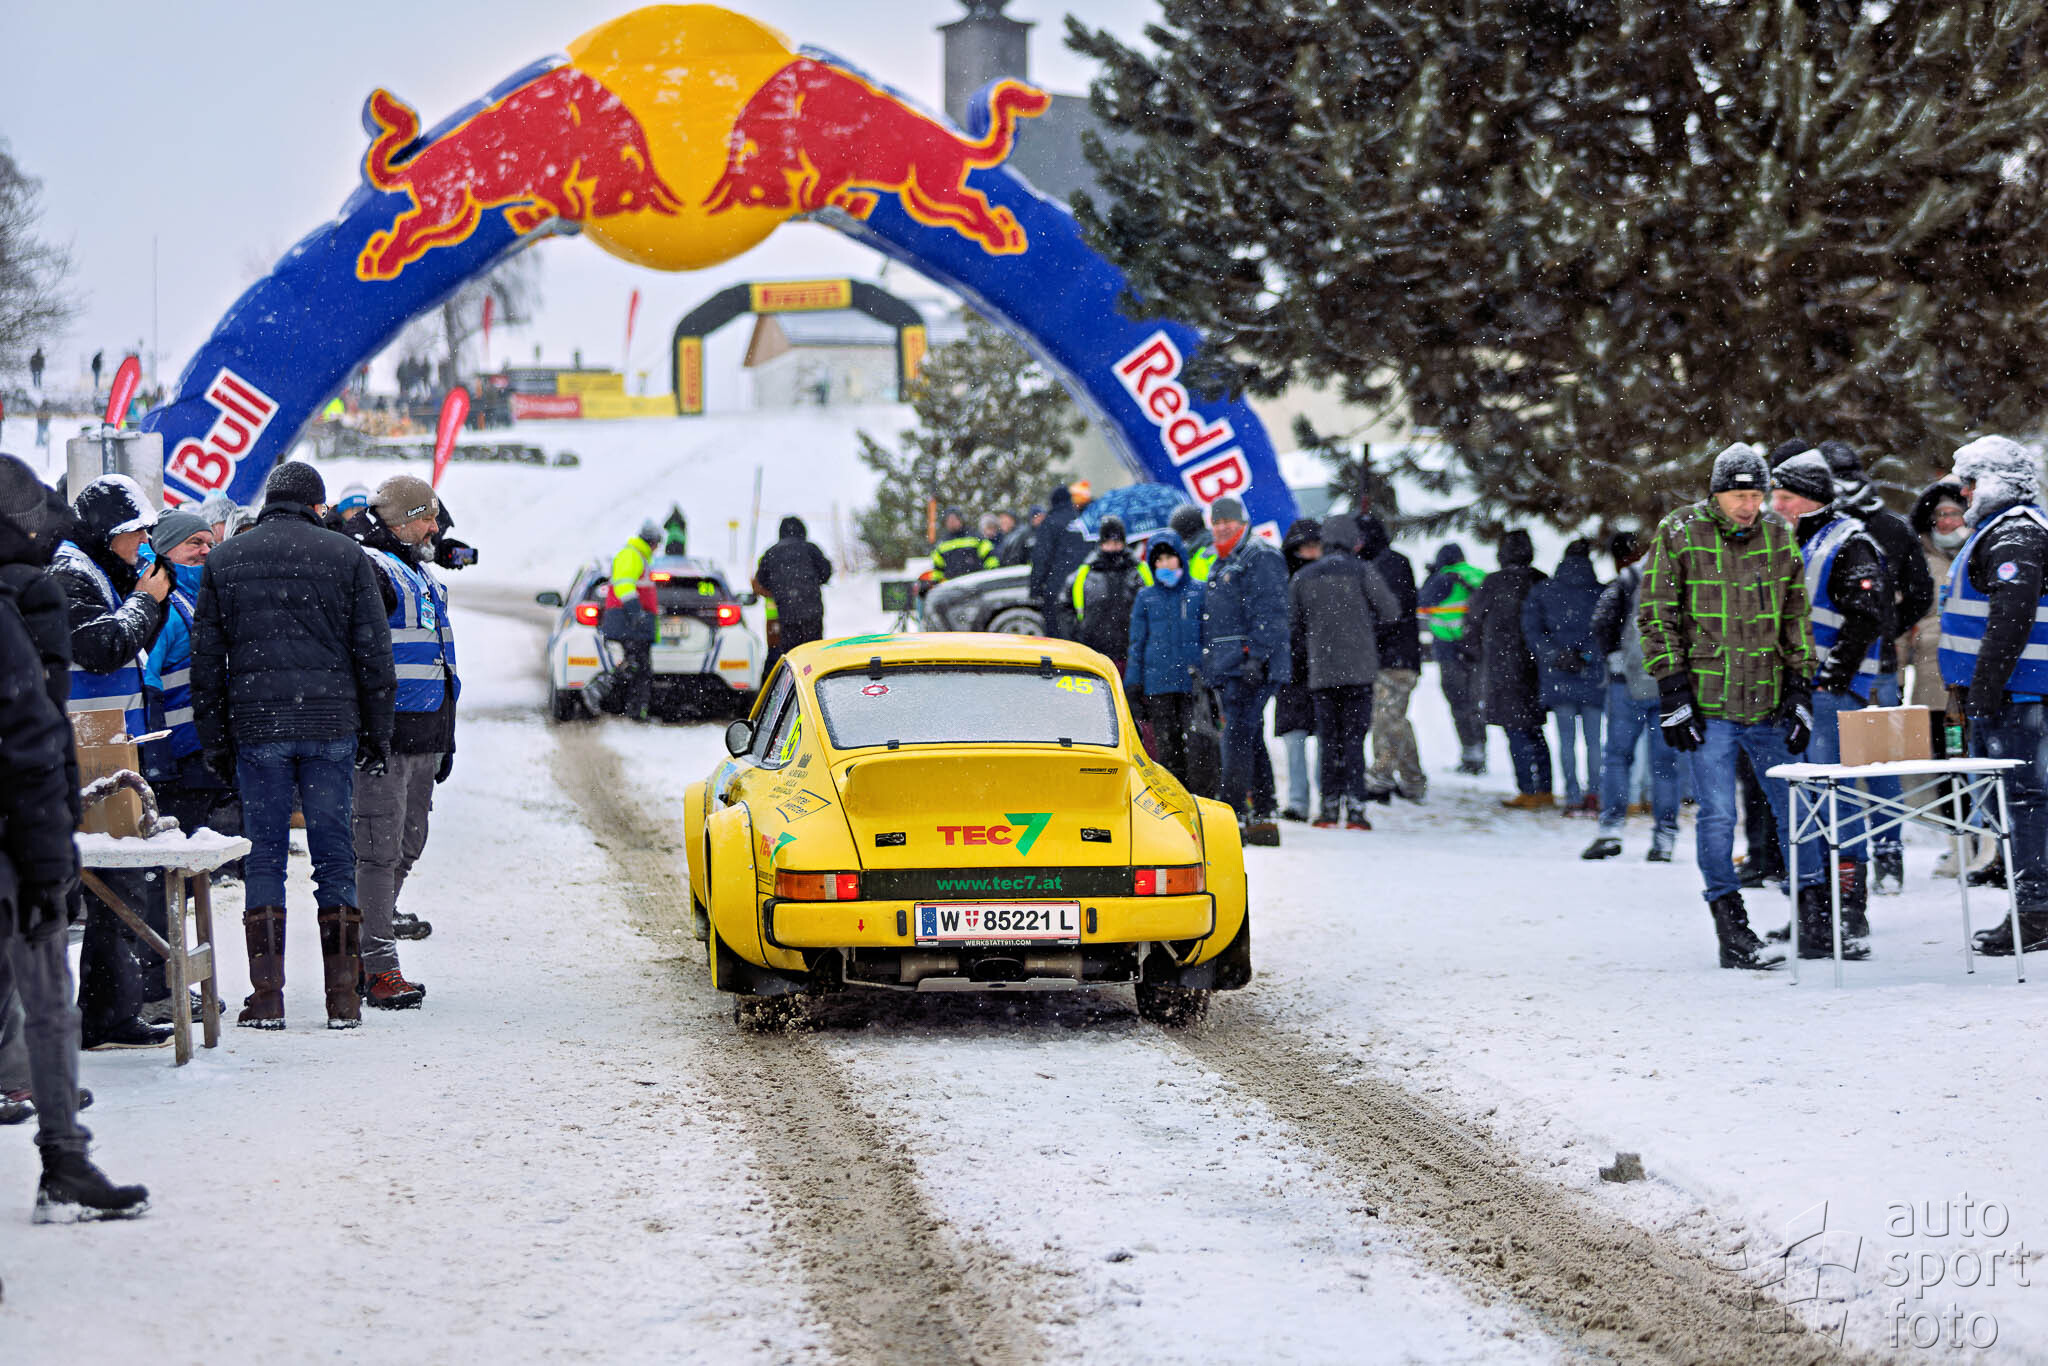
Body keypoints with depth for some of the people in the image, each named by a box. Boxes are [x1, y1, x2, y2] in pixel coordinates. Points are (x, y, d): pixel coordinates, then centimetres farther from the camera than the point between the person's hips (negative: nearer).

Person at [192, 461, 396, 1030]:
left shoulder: (224, 561, 8)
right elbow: (373, 652, 3)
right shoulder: (345, 555, 4)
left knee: (264, 859, 5)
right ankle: (343, 998, 3)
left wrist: (215, 741, 11)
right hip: (332, 726, -1)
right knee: (335, 856, 4)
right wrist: (377, 733, 9)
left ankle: (267, 997, 0)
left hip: (255, 727, 1)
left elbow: (206, 658, 7)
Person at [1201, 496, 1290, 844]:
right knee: (1251, 739, 10)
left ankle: (1233, 814, -19)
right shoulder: (1224, 563, 24)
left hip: (1250, 664, -10)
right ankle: (1262, 816, 13)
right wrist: (1209, 667, 24)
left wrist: (1257, 656, -23)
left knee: (1238, 736, -15)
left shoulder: (1260, 557, -6)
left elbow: (1269, 613, -15)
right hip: (1228, 668, 10)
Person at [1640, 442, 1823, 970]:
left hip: (1767, 705, 4)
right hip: (1706, 703, -4)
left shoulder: (1779, 539, 8)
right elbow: (1656, 617, -2)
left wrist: (1799, 691, 8)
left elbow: (1795, 620, 14)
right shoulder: (1679, 535, -3)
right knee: (1718, 816, -5)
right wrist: (1673, 693, -8)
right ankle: (1733, 932, 1)